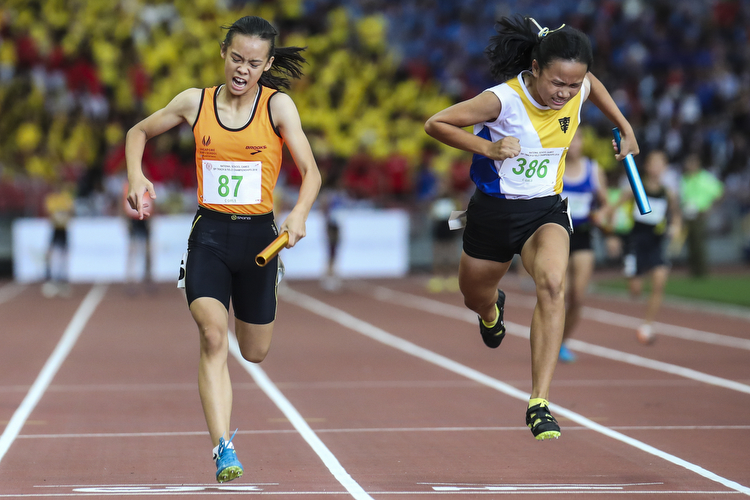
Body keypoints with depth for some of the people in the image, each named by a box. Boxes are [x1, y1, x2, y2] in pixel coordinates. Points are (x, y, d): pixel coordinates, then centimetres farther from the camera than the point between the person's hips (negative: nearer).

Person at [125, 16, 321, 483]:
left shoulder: (278, 105, -4)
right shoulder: (195, 102, 1)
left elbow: (310, 171, -7)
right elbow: (139, 132, 16)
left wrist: (299, 215, -26)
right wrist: (136, 176, -2)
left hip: (259, 235, 0)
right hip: (209, 235, 0)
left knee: (255, 353, 14)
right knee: (213, 334, -24)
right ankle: (224, 448, -26)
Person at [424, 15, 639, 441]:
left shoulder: (579, 89, -11)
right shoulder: (504, 99, -25)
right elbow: (436, 124, -19)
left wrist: (625, 127, 16)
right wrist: (488, 147, -29)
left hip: (546, 209, 1)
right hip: (494, 208, -1)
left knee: (552, 284, -29)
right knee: (475, 298, 21)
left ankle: (540, 405, -30)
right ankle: (494, 309, 65)